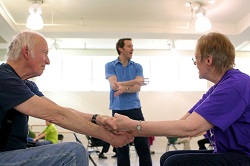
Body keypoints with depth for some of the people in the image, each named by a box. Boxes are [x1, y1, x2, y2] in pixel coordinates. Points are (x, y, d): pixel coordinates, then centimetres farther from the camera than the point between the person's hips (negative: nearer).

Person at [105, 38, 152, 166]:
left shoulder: (137, 67, 9)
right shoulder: (110, 66, 3)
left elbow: (138, 87, -3)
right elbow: (114, 85, -11)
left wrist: (124, 88, -18)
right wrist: (133, 82, -5)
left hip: (135, 109, 2)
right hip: (118, 110, -2)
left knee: (143, 145, 2)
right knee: (121, 147, 7)